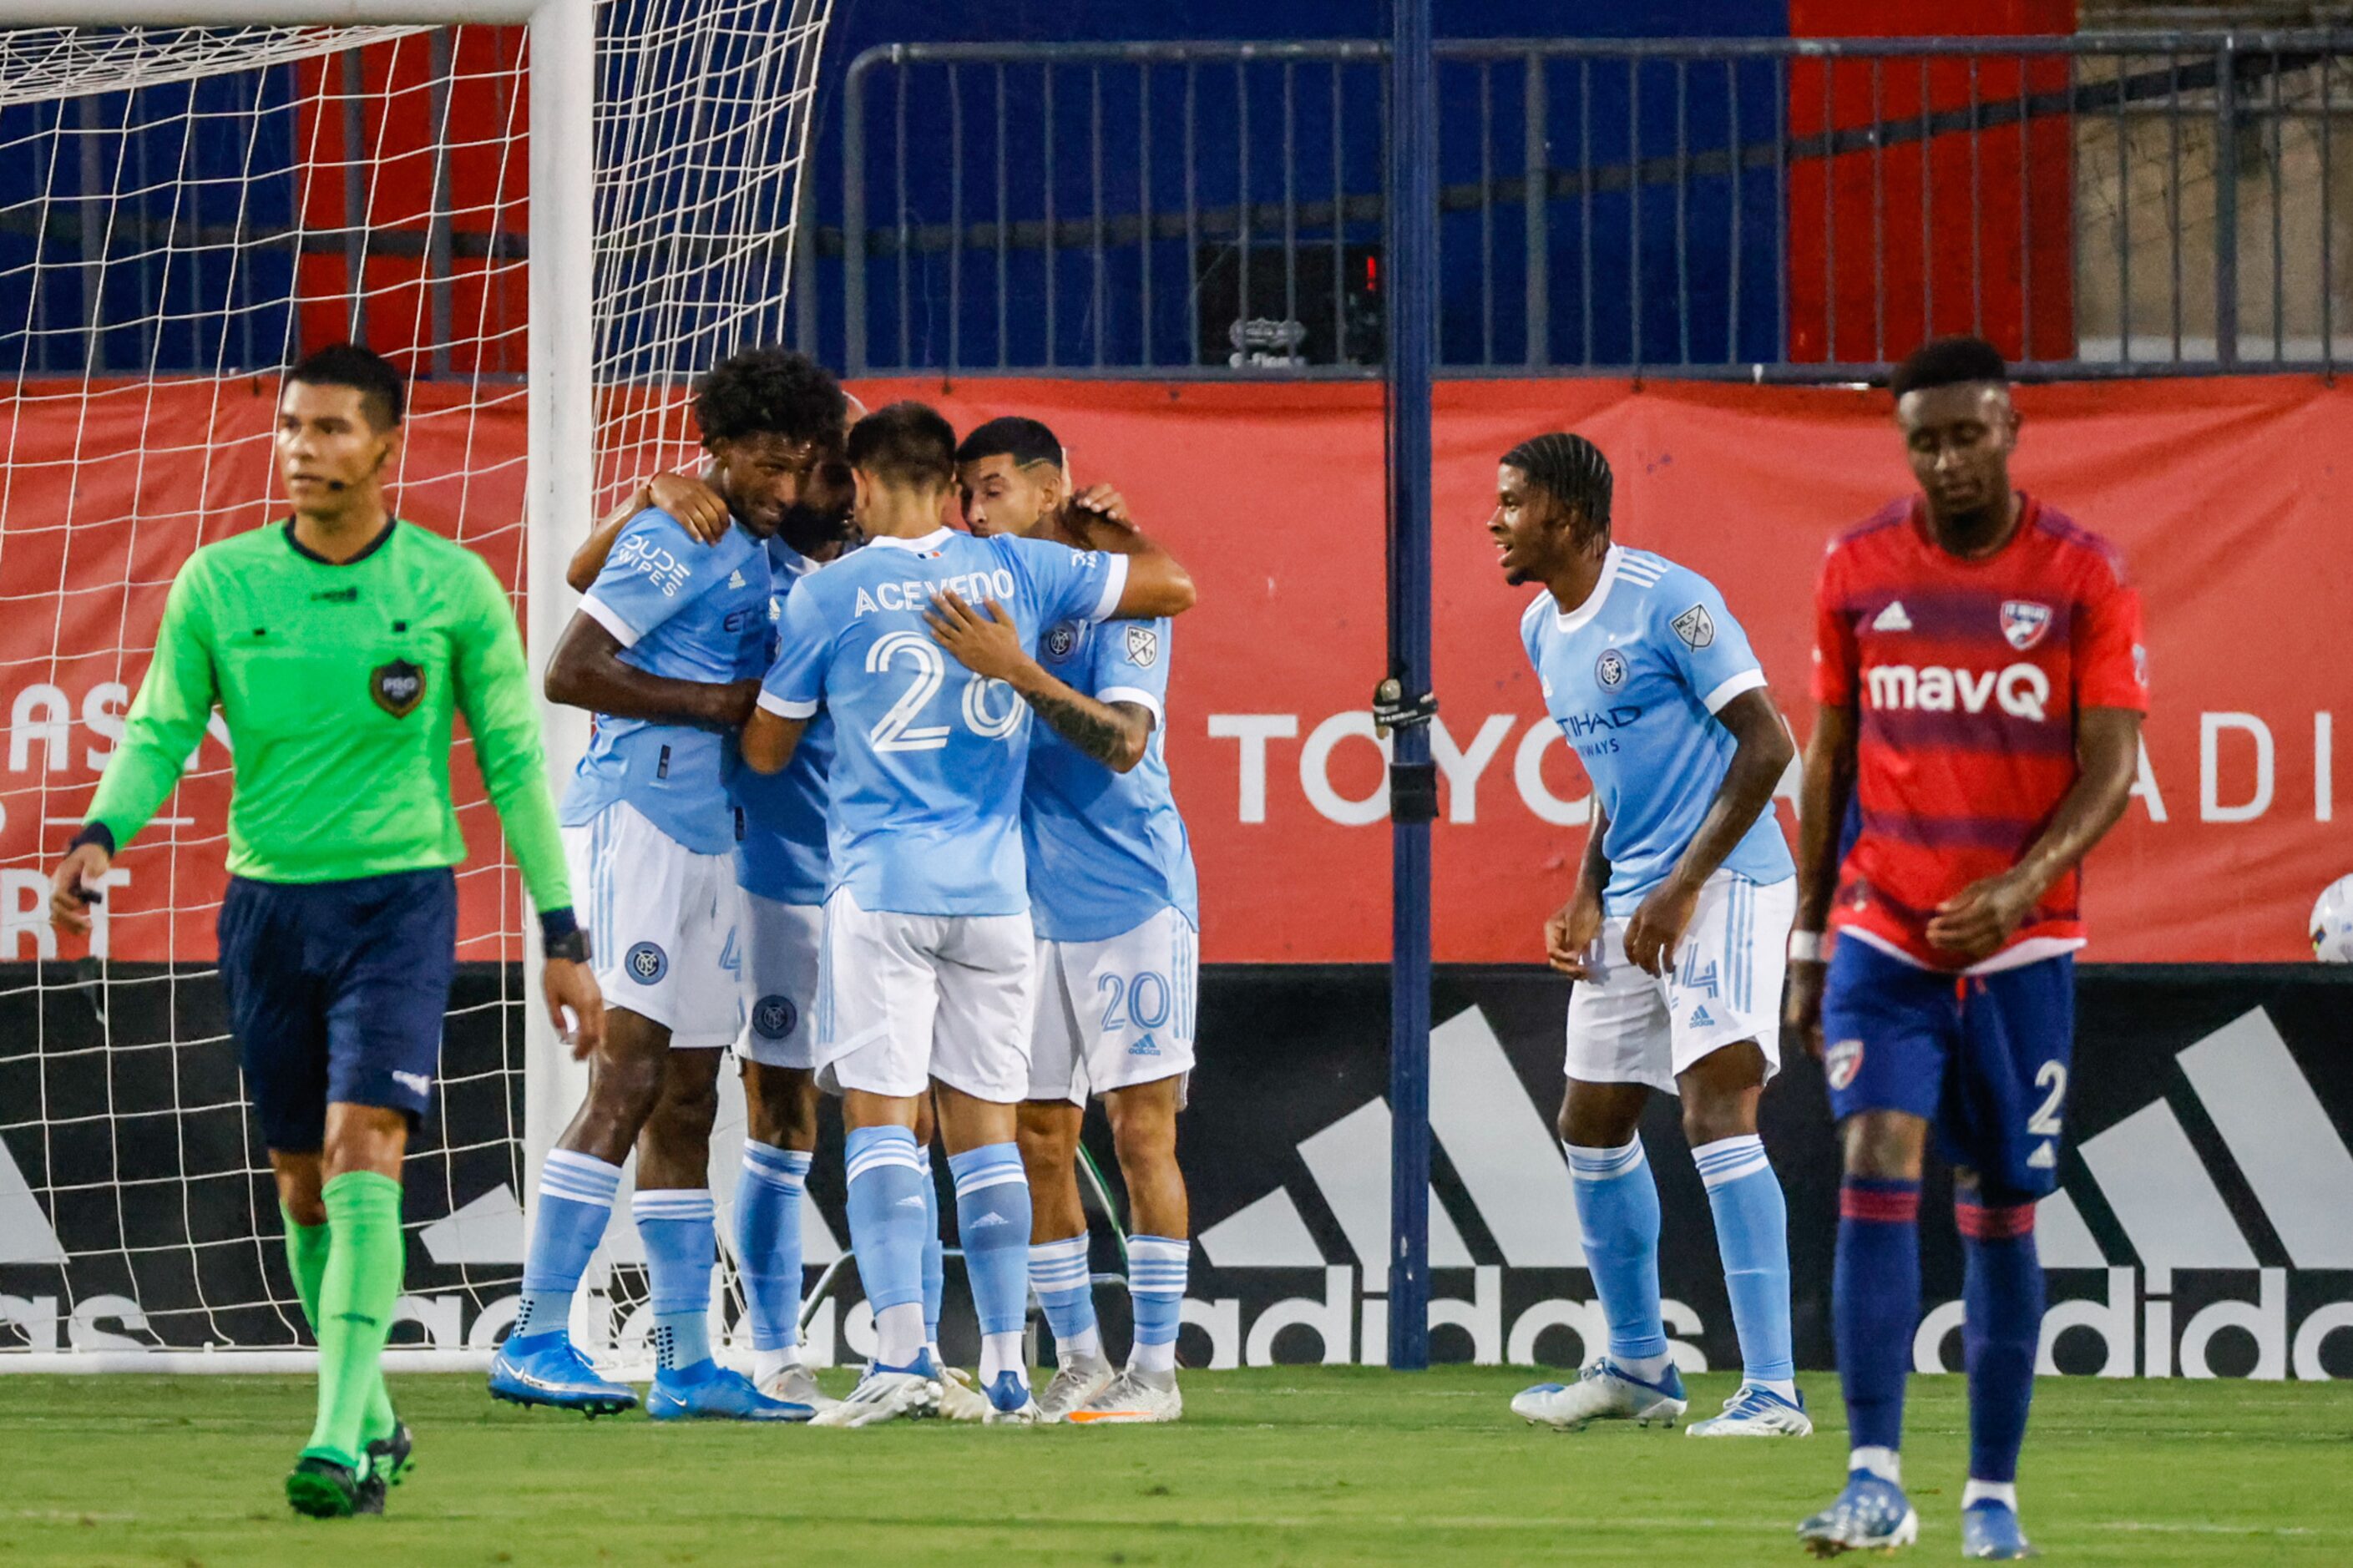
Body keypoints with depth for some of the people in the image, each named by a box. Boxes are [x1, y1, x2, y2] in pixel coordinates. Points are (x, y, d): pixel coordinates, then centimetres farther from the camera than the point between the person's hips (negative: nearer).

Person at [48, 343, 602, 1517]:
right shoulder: (219, 583, 1)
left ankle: (342, 1445, -24)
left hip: (401, 900, -3)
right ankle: (373, 1419, 28)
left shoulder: (452, 587, -3)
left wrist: (563, 939, 3)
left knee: (362, 1156, -18)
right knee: (304, 1187, 10)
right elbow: (159, 731, 6)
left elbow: (514, 763, 3)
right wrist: (101, 836, -16)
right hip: (267, 900, 3)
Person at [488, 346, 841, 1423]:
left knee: (685, 1104, 10)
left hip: (712, 839, 9)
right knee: (627, 1082, -15)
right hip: (638, 819, -9)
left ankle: (686, 1362, 13)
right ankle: (536, 1341, -17)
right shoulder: (675, 542, -10)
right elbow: (569, 672, -17)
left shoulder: (763, 553, 16)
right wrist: (719, 703, -15)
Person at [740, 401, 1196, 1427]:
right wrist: (1098, 532, 31)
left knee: (879, 1117, -5)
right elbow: (1170, 585, 14)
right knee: (984, 1127, 9)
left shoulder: (829, 595, -1)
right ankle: (1005, 1369, 7)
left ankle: (902, 1355, -17)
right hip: (992, 890, 3)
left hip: (880, 888, -3)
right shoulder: (1014, 571, 5)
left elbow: (765, 750, 8)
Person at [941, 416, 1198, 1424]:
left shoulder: (1114, 600, -9)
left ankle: (1154, 1367, -1)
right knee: (1039, 1141, 5)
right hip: (1030, 910, 6)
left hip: (1130, 897, -6)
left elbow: (1122, 741, -20)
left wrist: (1018, 671, -32)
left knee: (1141, 1131, -5)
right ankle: (1078, 1361, 13)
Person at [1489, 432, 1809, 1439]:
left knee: (1716, 1110, -19)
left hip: (1724, 885, -9)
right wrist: (1587, 897, 10)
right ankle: (1636, 1369, 28)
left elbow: (1767, 742, -17)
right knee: (1592, 1126, 13)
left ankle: (1772, 1389, -20)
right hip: (1630, 902, 9)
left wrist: (1685, 886, -20)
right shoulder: (1542, 628, 12)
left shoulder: (1670, 601, -15)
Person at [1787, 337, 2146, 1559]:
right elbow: (1829, 757, 11)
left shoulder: (2083, 578, -3)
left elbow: (2111, 766, -7)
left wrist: (2020, 884, -23)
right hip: (1882, 938, 1)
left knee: (2002, 1211, 5)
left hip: (2021, 944, -1)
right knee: (1875, 1171, -16)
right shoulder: (1857, 571, 4)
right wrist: (1806, 943, 10)